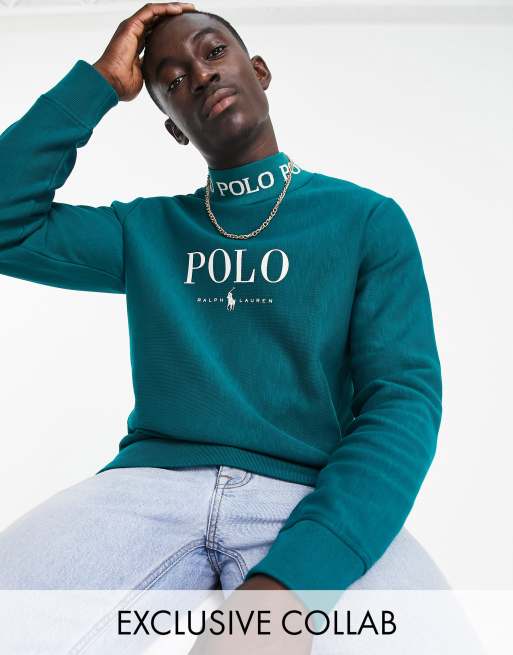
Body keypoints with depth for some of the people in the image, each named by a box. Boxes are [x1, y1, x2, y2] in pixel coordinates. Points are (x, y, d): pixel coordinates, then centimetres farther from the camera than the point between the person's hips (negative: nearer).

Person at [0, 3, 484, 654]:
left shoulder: (368, 219, 7)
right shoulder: (144, 230, 17)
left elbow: (404, 398, -4)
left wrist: (288, 576, -20)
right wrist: (99, 82, 7)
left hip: (311, 494, -1)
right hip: (151, 481, 2)